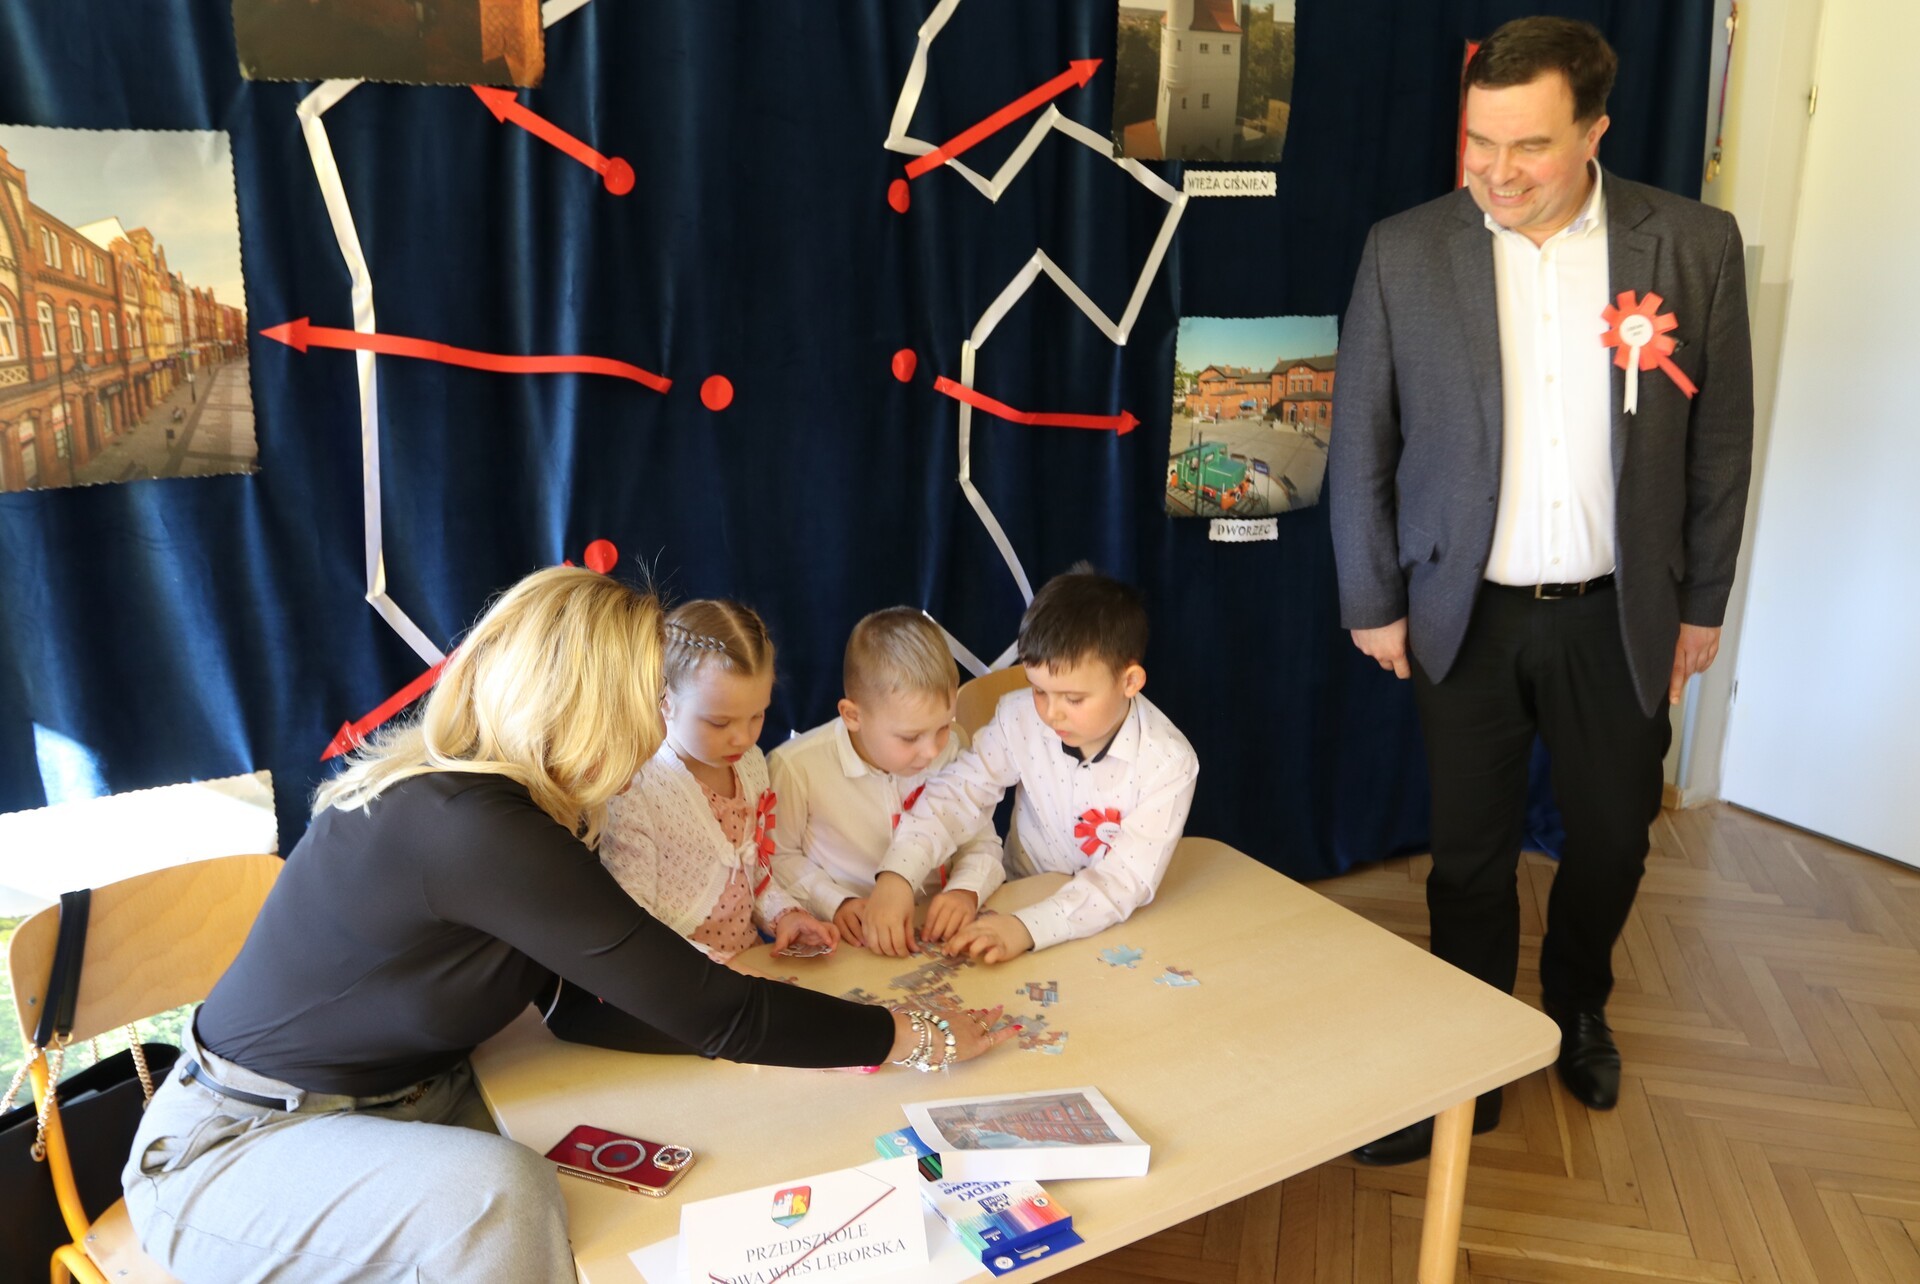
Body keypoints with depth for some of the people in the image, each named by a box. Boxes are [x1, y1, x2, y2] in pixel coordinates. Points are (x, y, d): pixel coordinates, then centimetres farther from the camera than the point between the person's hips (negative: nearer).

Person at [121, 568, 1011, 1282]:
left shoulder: (462, 788, -4)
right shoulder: (473, 831, -31)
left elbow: (596, 997, 6)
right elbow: (711, 1018, -28)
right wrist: (920, 1039, -17)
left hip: (400, 1098, 8)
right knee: (496, 1192, -31)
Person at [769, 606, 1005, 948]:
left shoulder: (950, 752, -3)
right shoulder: (796, 767, -15)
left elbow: (981, 843, 7)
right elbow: (778, 857, -2)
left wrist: (967, 891, -13)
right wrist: (837, 904, -15)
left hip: (936, 931, 2)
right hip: (851, 946, -2)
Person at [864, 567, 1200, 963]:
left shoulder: (1168, 762, -20)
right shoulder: (1020, 717, -12)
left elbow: (1127, 877, -25)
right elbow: (956, 792, -13)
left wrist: (1027, 927, -39)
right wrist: (896, 876, -31)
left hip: (1116, 932, -1)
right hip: (1021, 895, 1)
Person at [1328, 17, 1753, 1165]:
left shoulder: (1695, 245, -5)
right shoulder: (1406, 252, -7)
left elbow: (1721, 437, 2)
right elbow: (1362, 440, -2)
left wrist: (1703, 603, 5)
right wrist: (1372, 601, 0)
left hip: (1619, 612, 1)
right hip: (1468, 612, -1)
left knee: (1614, 837, 16)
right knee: (1472, 853, 9)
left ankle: (1579, 1007, 46)